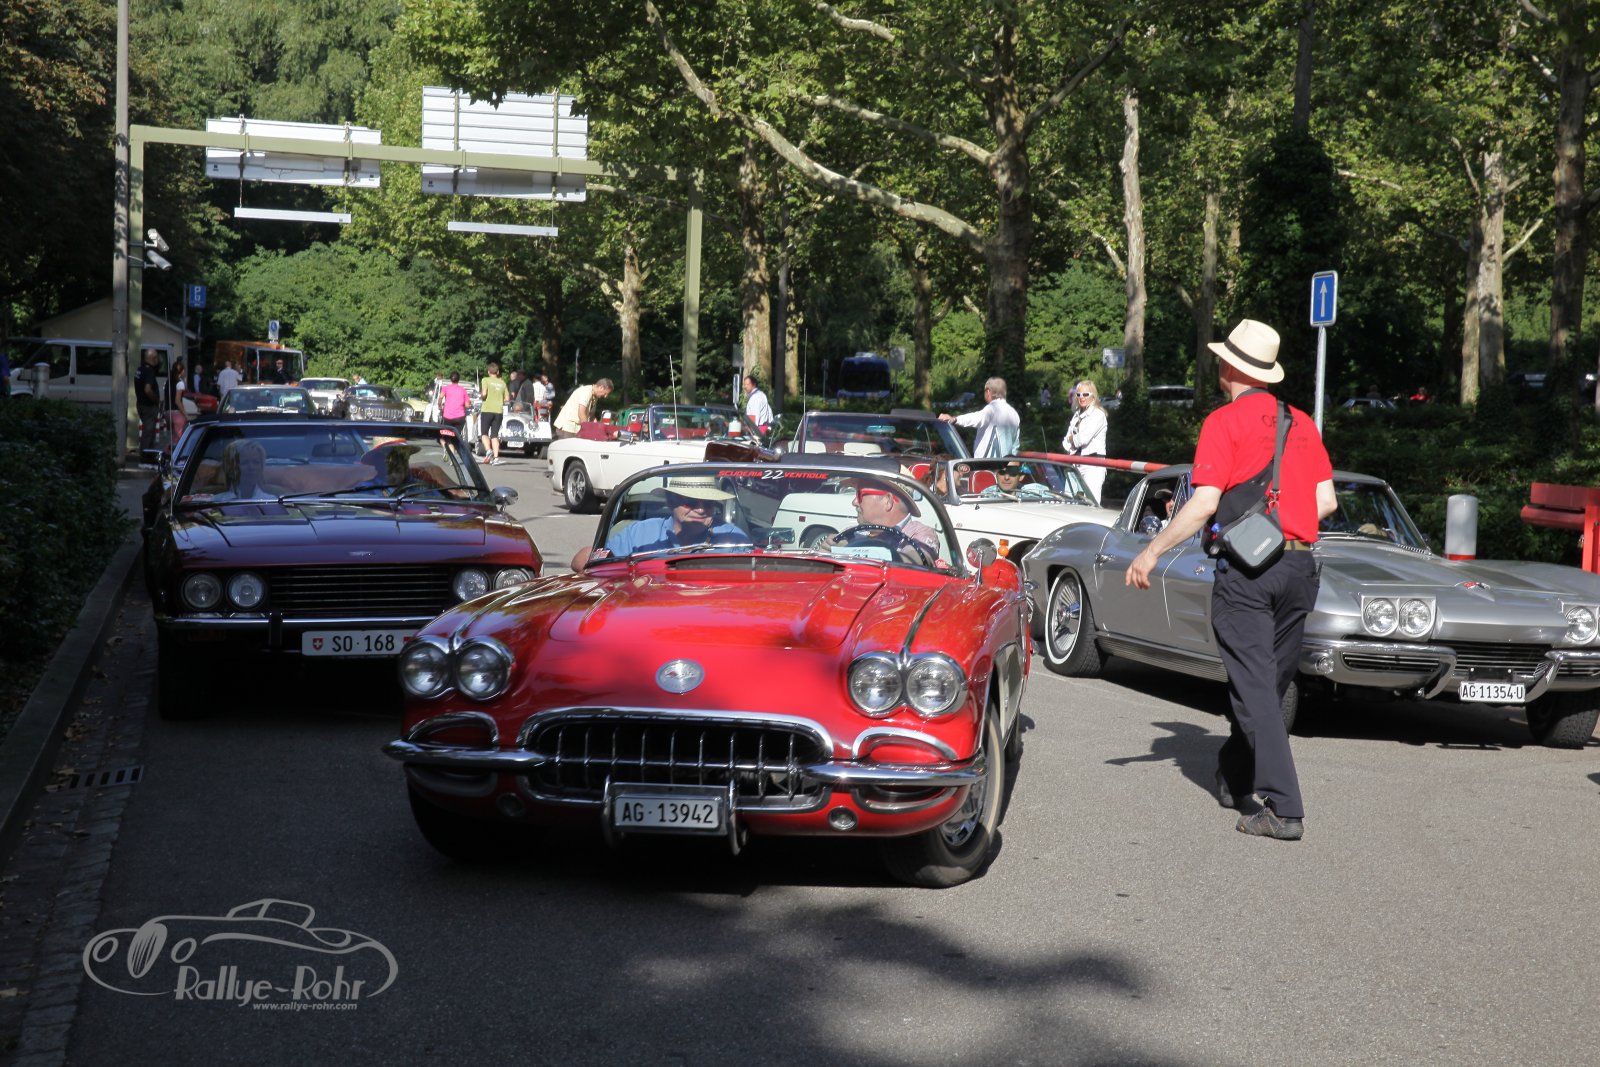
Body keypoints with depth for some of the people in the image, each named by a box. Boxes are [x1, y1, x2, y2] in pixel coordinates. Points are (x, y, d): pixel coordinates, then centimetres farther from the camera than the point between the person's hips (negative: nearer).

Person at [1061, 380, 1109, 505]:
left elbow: (1083, 438, -15)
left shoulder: (1098, 414, -4)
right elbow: (1066, 443, 14)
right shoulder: (1077, 415, 19)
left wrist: (1072, 439, 4)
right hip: (1077, 464, 7)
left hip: (1093, 465, -7)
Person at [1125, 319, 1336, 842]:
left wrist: (1151, 552, -6)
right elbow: (1326, 501, 11)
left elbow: (1204, 504, -14)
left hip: (1245, 568, -6)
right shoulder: (1302, 423, 12)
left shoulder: (1225, 422, -6)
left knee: (1254, 687, -4)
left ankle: (1283, 808, -10)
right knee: (1272, 681, 18)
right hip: (1300, 566, 6)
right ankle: (1234, 775, 36)